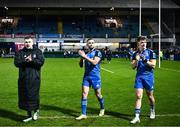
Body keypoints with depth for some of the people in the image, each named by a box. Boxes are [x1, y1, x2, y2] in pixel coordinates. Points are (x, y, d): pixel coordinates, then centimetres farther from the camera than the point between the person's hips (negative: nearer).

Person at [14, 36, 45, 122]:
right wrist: (25, 61, -18)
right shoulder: (20, 52, 10)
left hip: (34, 78, -2)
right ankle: (29, 115, 18)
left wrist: (32, 60, -20)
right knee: (25, 96, 5)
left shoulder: (38, 51, 5)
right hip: (23, 79, 3)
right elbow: (16, 63, -2)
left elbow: (41, 61, -8)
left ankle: (36, 110, 26)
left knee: (34, 95, -2)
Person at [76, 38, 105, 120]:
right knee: (84, 93, -5)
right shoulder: (86, 54, 9)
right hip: (86, 76, 4)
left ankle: (102, 109, 34)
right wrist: (81, 57, -8)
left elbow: (94, 62, -21)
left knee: (98, 94, 8)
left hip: (95, 76, -4)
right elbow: (81, 65, 9)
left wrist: (85, 56, -24)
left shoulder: (97, 53, -4)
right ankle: (83, 114, -3)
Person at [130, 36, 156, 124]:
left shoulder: (151, 52, -4)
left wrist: (145, 61, -24)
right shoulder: (135, 54, 5)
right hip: (139, 76, 2)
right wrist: (136, 60, -17)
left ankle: (152, 111, 37)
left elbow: (153, 65, -9)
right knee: (138, 96, -6)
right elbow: (133, 67, 2)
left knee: (150, 96, 11)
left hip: (148, 76, -2)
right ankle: (137, 116, -6)